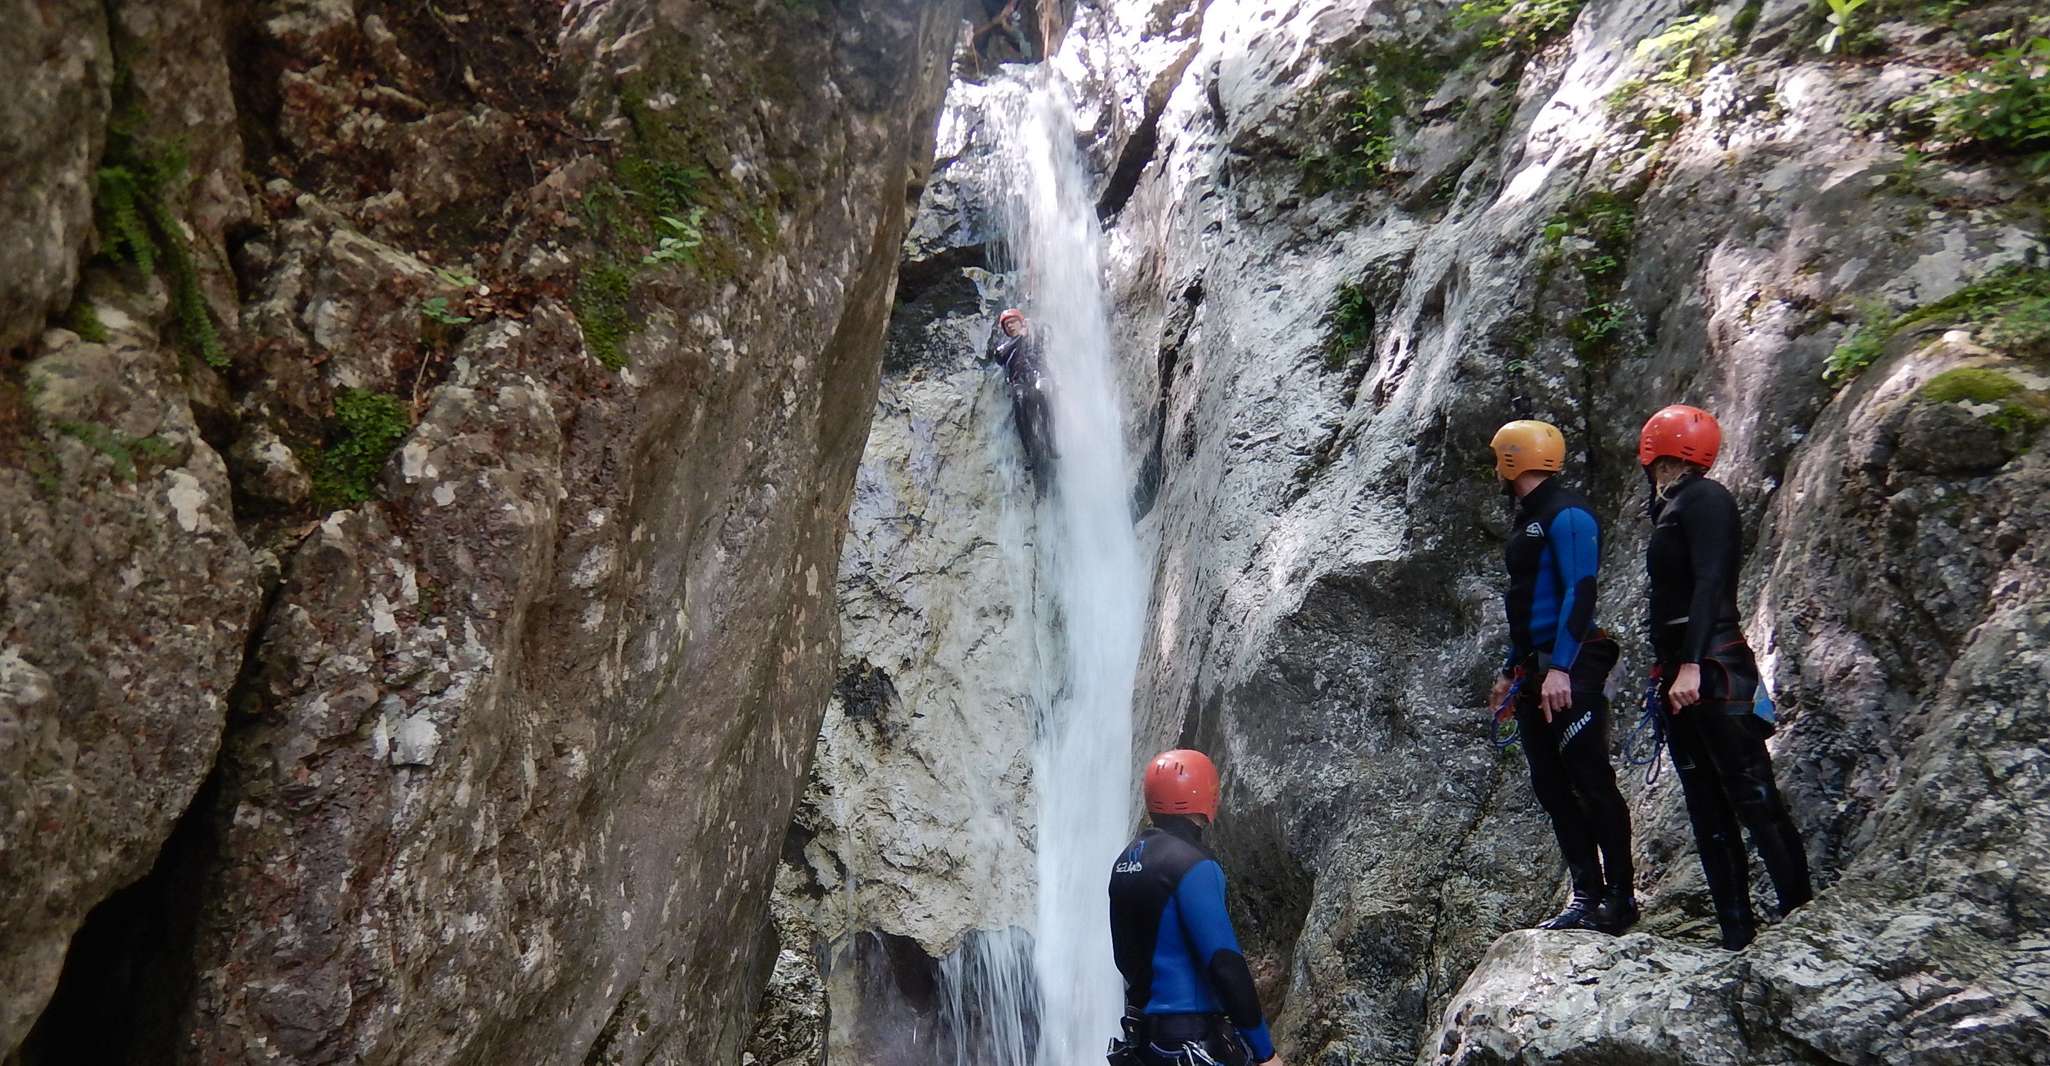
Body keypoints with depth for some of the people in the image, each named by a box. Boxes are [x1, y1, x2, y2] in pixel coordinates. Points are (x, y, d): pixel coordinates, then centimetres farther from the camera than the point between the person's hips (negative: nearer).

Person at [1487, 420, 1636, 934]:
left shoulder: (1566, 514, -9)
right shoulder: (1527, 520, 20)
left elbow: (1579, 592, -19)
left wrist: (1561, 668, -26)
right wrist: (1512, 670, 24)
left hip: (1570, 670, -10)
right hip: (1536, 671, 10)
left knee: (1592, 781, -6)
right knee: (1552, 787, 7)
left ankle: (1620, 897, 0)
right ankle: (1586, 896, 11)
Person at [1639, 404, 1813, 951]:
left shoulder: (1704, 498, -6)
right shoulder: (1670, 508, 19)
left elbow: (1710, 583, -17)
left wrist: (1691, 665, -25)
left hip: (1713, 669, -9)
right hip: (1680, 674, 9)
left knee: (1754, 798, -8)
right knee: (1708, 809, 8)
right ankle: (1737, 935, 11)